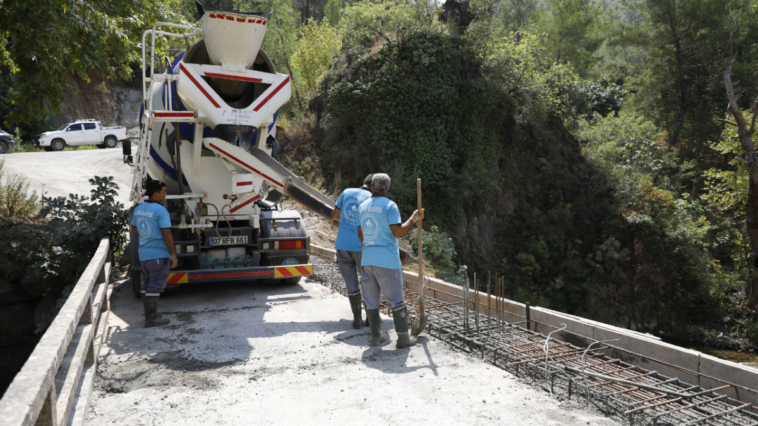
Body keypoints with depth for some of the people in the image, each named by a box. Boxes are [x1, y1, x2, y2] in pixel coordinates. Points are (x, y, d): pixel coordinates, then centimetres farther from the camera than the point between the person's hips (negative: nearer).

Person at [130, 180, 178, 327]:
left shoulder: (138, 209, 8)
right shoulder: (160, 211, -17)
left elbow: (134, 228, 22)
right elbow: (167, 234, -19)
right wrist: (173, 254, -14)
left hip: (143, 254, 8)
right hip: (159, 254, -8)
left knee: (147, 285, 14)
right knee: (155, 287, -3)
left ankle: (149, 316, 22)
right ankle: (152, 319, 1)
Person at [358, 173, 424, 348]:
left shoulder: (363, 206, 9)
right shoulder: (390, 206, -9)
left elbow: (361, 235, 14)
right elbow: (398, 232, -15)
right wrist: (413, 219, -3)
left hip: (367, 259, 6)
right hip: (387, 260, -5)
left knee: (371, 299, 11)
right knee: (396, 299, 3)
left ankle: (376, 336, 18)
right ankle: (403, 337, 8)